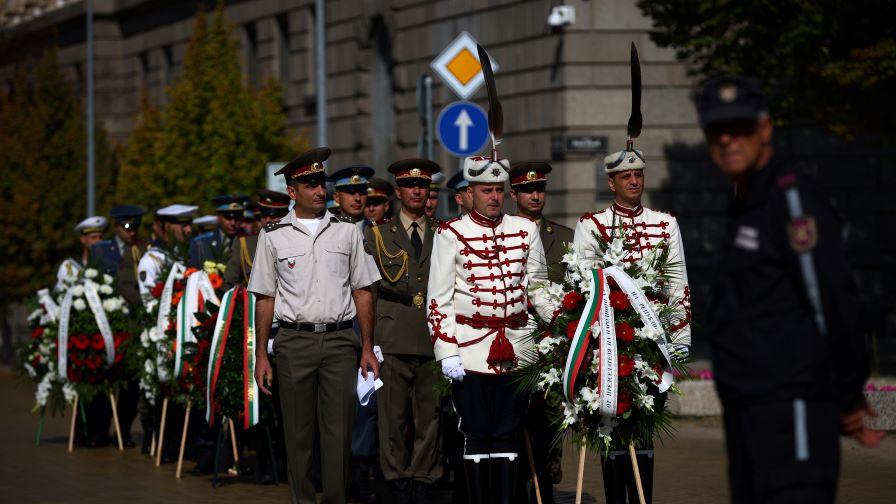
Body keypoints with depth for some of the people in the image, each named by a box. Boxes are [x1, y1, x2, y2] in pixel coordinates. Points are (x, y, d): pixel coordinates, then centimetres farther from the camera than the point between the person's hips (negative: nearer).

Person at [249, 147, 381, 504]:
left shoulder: (347, 232, 8)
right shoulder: (274, 236, 4)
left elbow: (363, 292, 10)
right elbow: (265, 299, 6)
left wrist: (367, 347, 5)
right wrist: (261, 355, 1)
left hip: (340, 340, 1)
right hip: (295, 341, -1)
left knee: (338, 430, -1)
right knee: (298, 432, 4)